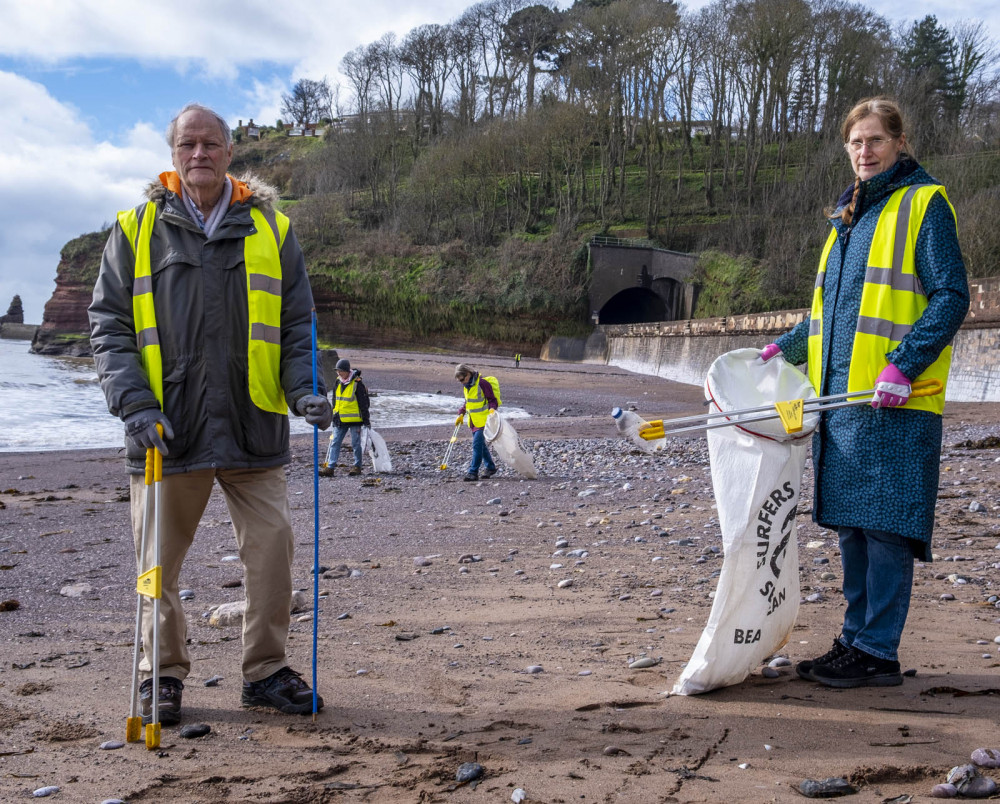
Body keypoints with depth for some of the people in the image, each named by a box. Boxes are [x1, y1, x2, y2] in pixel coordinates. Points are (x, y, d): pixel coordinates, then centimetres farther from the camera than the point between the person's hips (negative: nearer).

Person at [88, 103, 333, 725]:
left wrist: (303, 389, -6)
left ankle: (266, 670, 16)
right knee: (161, 556, 7)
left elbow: (297, 324, 11)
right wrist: (135, 404, -10)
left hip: (254, 426, 1)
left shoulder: (270, 228, 9)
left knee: (273, 545, 0)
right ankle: (163, 675, 24)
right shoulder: (138, 229, 6)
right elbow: (109, 325, 3)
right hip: (167, 428, 0)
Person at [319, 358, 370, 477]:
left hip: (354, 420, -6)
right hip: (340, 420, 6)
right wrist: (334, 415, 23)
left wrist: (366, 420, -9)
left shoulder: (357, 383, -12)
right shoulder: (337, 382, 8)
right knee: (335, 443, 0)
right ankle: (330, 467, -2)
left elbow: (363, 403, -9)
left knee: (355, 443, 3)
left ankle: (357, 466, 15)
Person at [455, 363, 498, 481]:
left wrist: (492, 409, -29)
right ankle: (490, 467, 28)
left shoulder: (482, 383, -16)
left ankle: (473, 472, -13)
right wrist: (462, 413, 16)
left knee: (477, 444, -13)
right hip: (473, 421, 8)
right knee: (481, 445, 14)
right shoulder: (466, 386, 9)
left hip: (484, 420, -8)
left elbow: (492, 400, -13)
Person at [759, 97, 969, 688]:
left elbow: (952, 298, -10)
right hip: (841, 396, 8)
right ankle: (857, 641, 20)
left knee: (884, 527, -5)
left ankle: (878, 654, 2)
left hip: (894, 402, -8)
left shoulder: (924, 203, -3)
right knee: (851, 525, 11)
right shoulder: (849, 217, 21)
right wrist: (790, 346, 22)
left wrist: (903, 365, -20)